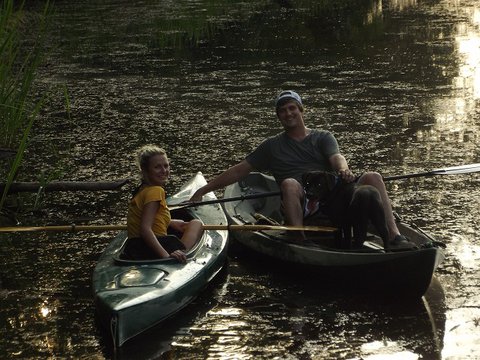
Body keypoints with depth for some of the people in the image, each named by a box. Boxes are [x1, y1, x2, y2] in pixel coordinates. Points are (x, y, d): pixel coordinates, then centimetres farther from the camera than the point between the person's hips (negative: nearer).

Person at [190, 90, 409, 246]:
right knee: (289, 183, -35)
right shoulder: (272, 146, 22)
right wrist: (202, 191, 13)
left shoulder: (323, 138, 20)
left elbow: (337, 157, -2)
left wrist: (343, 170, -28)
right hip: (302, 206, -1)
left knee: (373, 177, -24)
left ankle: (394, 237, -37)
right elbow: (238, 171, 20)